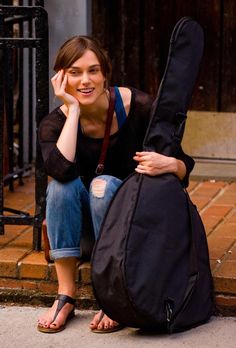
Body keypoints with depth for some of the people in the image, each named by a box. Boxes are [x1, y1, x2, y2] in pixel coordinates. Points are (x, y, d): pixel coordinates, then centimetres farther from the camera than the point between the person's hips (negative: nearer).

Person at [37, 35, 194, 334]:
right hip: (84, 223, 2)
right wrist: (73, 110, -28)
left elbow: (184, 166, -13)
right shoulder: (55, 123, -12)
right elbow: (61, 170, -33)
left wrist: (168, 164, -37)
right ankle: (66, 294, -23)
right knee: (62, 183, -28)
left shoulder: (137, 107, -17)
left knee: (103, 184, -32)